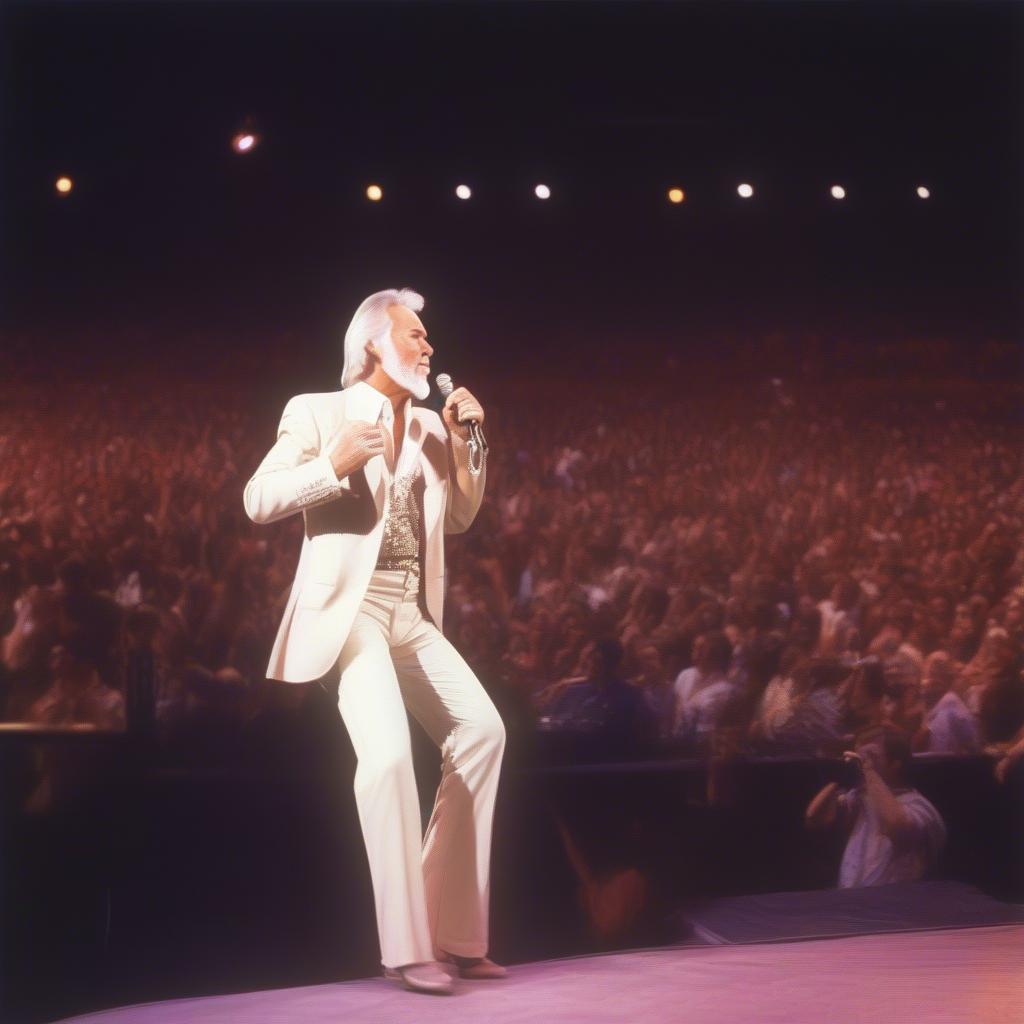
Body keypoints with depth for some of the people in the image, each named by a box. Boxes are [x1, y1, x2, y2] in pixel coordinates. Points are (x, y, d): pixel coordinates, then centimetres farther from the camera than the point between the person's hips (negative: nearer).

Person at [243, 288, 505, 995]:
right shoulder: (318, 412, 1)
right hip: (348, 605, -7)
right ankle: (408, 948, -18)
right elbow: (259, 500, -6)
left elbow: (460, 519, 19)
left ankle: (454, 932, 4)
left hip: (412, 612, 7)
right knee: (388, 749, -23)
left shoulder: (429, 425, 17)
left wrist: (463, 444, 6)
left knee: (481, 728, -5)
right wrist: (336, 464, -18)